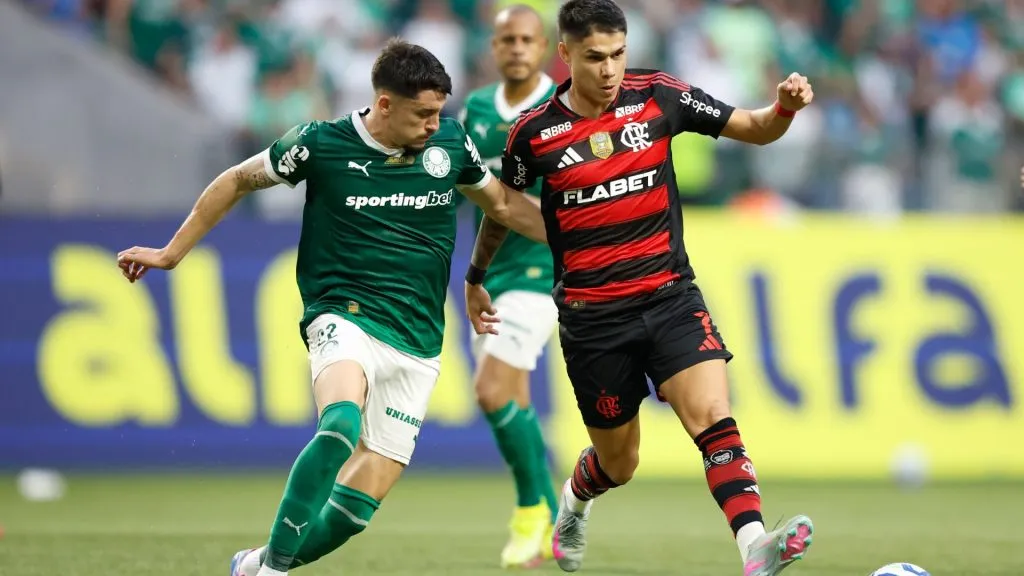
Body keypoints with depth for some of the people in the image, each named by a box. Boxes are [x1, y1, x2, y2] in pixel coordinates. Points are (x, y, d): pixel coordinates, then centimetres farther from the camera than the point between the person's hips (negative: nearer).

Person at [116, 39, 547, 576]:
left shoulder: (451, 141, 2)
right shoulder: (320, 144, -6)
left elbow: (504, 204, 20)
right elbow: (238, 181, 10)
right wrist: (172, 252, 14)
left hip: (416, 345, 4)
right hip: (344, 318, -3)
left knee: (355, 509, -4)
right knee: (342, 425, -37)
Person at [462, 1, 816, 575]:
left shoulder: (658, 96, -2)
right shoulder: (534, 133, -5)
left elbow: (755, 129, 3)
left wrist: (786, 106, -20)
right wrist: (475, 278, 26)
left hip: (671, 295, 1)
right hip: (593, 316, -1)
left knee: (714, 416, -21)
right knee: (618, 464, 10)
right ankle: (573, 505, 45)